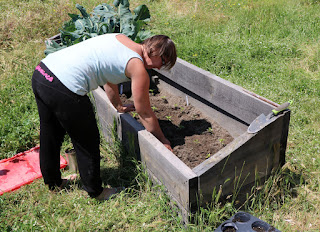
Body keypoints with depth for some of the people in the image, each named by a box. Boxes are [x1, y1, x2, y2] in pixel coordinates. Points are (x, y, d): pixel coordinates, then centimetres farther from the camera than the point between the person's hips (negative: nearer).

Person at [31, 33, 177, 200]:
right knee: (87, 143, 11)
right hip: (63, 90, -10)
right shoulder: (138, 68, -5)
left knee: (50, 136, 26)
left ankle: (53, 184, 48)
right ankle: (95, 192, 30)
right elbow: (145, 114, 3)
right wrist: (163, 141, 18)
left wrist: (119, 107, 44)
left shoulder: (121, 39, 18)